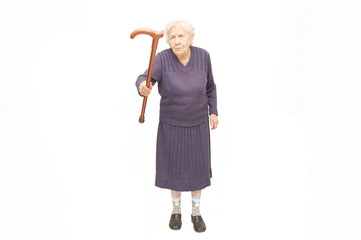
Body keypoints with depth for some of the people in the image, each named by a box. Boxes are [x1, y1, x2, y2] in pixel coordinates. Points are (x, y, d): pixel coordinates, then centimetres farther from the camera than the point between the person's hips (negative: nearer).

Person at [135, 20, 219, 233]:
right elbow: (144, 80, -30)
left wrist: (213, 112, -2)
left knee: (198, 168, 10)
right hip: (171, 124, -1)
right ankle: (176, 210, 36)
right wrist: (143, 87, -53)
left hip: (198, 124, 1)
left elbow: (209, 86, 3)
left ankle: (196, 212, 33)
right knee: (174, 167, 11)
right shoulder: (163, 58, -16)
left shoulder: (202, 56, -10)